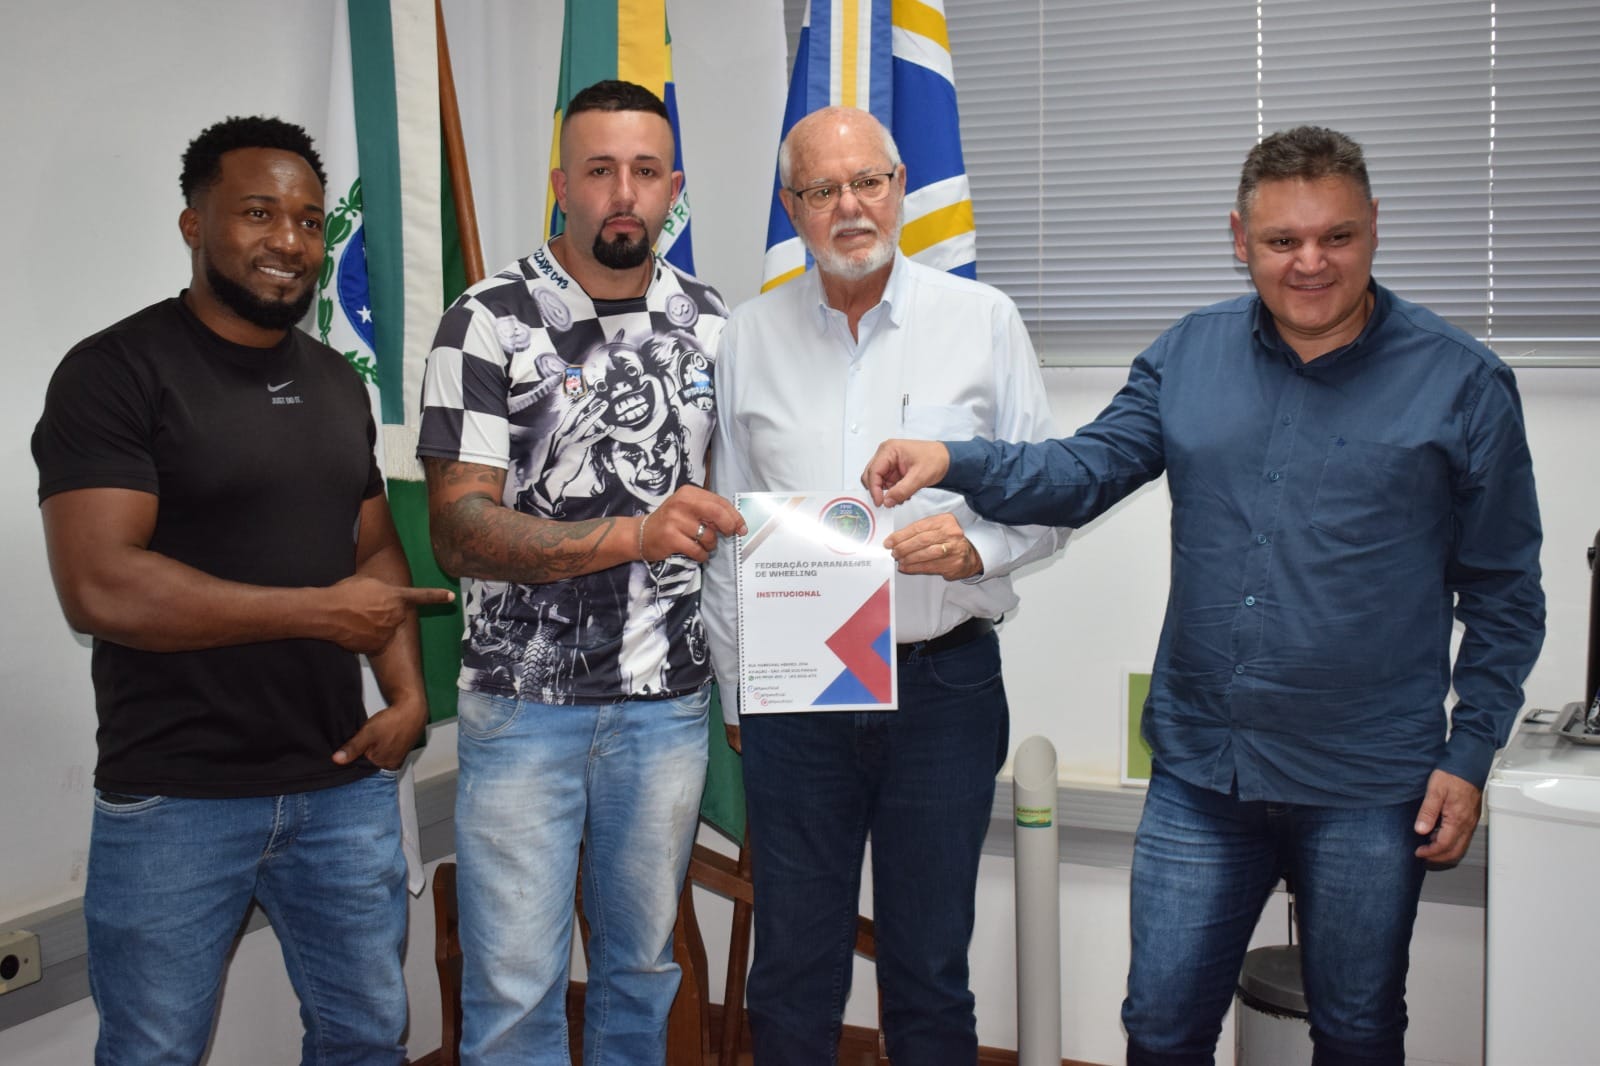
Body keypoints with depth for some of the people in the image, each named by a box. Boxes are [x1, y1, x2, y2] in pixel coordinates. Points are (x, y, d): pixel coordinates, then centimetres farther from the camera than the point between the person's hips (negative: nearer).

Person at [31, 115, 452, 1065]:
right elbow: (98, 586, -20)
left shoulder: (336, 382, 11)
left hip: (345, 784, 6)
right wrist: (322, 611, -15)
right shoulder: (115, 372, -10)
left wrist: (408, 693, -2)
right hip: (174, 802, -5)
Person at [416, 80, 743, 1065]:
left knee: (643, 962, 15)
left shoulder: (712, 324, 6)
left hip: (672, 699, 3)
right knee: (515, 985, 2)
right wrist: (635, 535, -28)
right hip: (524, 699, -3)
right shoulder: (490, 323, -7)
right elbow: (458, 530, -15)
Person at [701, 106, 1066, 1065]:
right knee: (793, 976, 11)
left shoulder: (984, 321, 1)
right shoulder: (752, 337, 6)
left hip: (943, 686, -1)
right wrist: (736, 689, 10)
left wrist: (976, 546, -18)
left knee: (931, 977, 10)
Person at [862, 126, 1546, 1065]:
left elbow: (1503, 593, 0)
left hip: (1368, 789, -2)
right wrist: (953, 461, -18)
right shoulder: (1190, 356, 5)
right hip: (1201, 774, 2)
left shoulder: (1462, 381, -3)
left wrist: (1469, 756, -4)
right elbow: (1085, 472, 0)